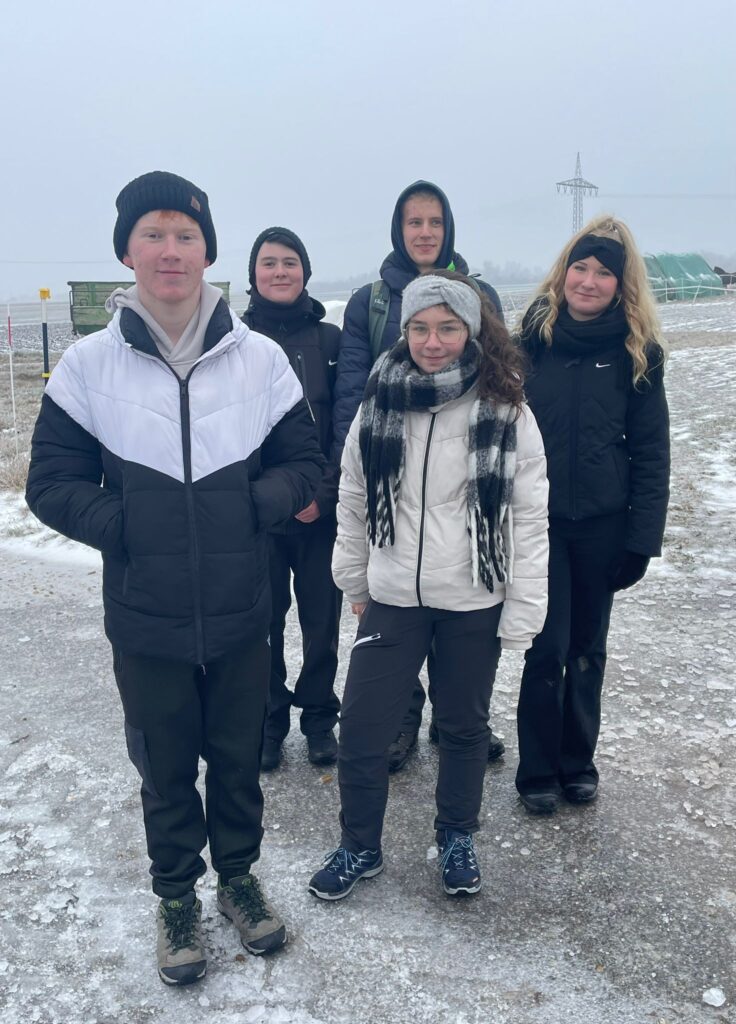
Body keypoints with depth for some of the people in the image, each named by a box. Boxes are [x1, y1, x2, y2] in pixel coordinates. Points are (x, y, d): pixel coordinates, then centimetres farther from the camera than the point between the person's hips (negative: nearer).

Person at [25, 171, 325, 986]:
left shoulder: (261, 358, -4)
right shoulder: (90, 364, -6)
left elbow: (304, 463, 4)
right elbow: (52, 481, -1)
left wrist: (254, 506, -12)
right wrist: (123, 526, -13)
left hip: (241, 614, 1)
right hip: (146, 620, 0)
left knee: (238, 757, 18)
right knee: (164, 767, 16)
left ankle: (238, 878, 43)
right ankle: (176, 896, 40)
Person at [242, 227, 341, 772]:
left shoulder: (329, 339, 2)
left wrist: (325, 493, -9)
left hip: (321, 510, 0)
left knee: (322, 621, 8)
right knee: (264, 621, 7)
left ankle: (319, 718, 27)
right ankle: (270, 722, 26)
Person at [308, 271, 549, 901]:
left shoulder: (506, 411, -10)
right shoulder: (379, 404, -2)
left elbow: (530, 518, -8)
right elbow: (352, 502, 7)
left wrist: (522, 615, -10)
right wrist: (355, 582, 11)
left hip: (474, 603, -1)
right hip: (392, 598, 2)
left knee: (465, 726, 16)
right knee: (361, 731, 4)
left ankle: (457, 837, 41)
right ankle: (359, 847, 29)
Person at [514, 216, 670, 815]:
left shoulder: (637, 352, -1)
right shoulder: (533, 339, -2)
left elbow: (651, 451, -2)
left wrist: (643, 538, -6)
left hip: (604, 523, 1)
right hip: (538, 519, -1)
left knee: (588, 647, 13)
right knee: (547, 648, 0)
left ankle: (578, 764, 31)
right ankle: (538, 772, 18)